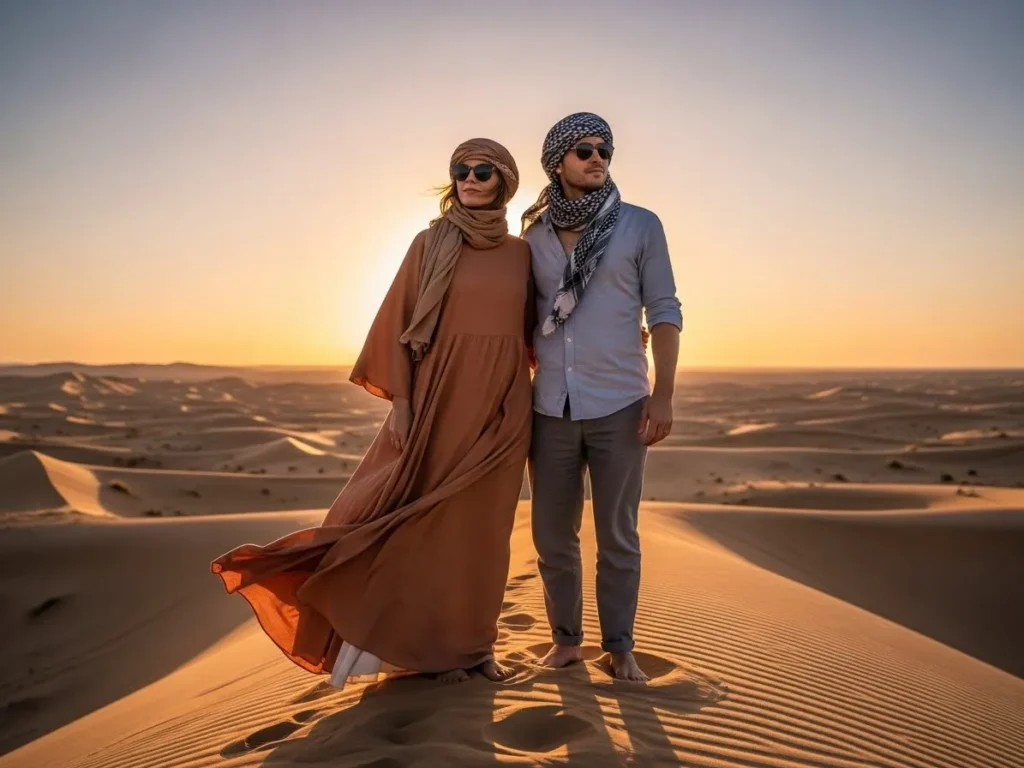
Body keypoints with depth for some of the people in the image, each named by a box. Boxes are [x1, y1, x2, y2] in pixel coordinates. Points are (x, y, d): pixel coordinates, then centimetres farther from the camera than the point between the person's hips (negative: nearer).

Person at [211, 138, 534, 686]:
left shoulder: (520, 254, 9)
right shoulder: (430, 243, 2)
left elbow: (534, 329, 14)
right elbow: (397, 321, -1)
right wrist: (400, 401, -8)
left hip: (500, 407, 2)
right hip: (439, 397, -2)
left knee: (483, 524, 8)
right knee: (425, 519, -1)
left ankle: (474, 641, 20)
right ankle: (433, 642, 14)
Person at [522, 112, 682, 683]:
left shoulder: (640, 225, 2)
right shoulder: (535, 235, 9)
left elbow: (664, 311, -1)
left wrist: (663, 394, -9)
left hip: (620, 407, -2)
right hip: (551, 410, 3)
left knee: (618, 537, 5)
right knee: (553, 536, 9)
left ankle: (620, 647, 21)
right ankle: (566, 639, 25)